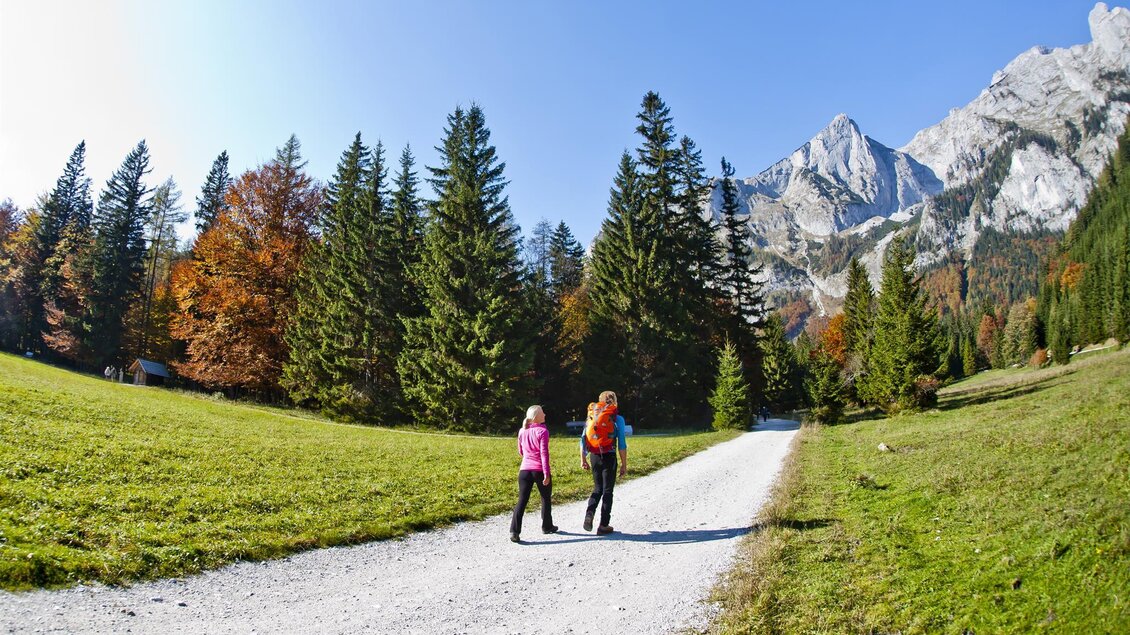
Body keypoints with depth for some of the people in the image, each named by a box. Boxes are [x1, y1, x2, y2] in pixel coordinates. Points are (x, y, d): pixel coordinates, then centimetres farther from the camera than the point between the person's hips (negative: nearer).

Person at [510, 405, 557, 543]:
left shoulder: (522, 431, 8)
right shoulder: (542, 432, -9)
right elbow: (544, 454, -15)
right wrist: (546, 474, -16)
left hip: (525, 470, 4)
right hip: (540, 471, -4)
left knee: (522, 501, 1)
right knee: (545, 498, 17)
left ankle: (514, 531, -10)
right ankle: (547, 526, 30)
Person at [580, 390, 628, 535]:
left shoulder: (592, 416, 7)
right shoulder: (617, 419, -4)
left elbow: (583, 439, 5)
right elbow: (622, 444, -7)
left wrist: (583, 459, 12)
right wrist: (624, 464, -1)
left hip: (594, 457, 3)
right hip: (609, 458, -3)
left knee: (597, 489, 18)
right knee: (607, 491, 8)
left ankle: (589, 514, -4)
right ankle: (603, 525, 10)